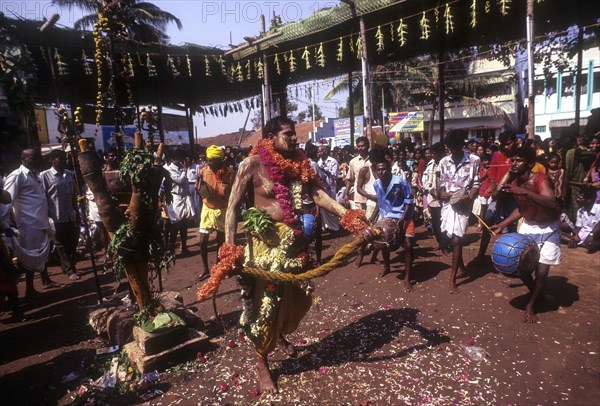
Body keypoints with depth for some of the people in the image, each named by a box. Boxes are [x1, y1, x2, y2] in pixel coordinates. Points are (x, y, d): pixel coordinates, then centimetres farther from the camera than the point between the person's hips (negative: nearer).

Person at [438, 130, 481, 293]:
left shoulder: (474, 160, -5)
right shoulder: (444, 161, 5)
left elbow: (476, 183, -1)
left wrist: (469, 197, -18)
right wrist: (442, 192, -7)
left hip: (463, 204, -4)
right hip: (448, 203, 4)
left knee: (457, 240, -9)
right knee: (452, 238, 12)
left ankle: (452, 279, -1)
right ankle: (462, 268, 35)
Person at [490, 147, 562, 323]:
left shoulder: (540, 179, -25)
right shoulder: (514, 183, -6)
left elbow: (552, 203, -44)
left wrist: (525, 192, -53)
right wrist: (502, 225, 8)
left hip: (548, 229, -5)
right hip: (528, 228, 5)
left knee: (541, 272, -5)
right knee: (522, 269, 4)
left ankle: (531, 305, 20)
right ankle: (536, 294, 36)